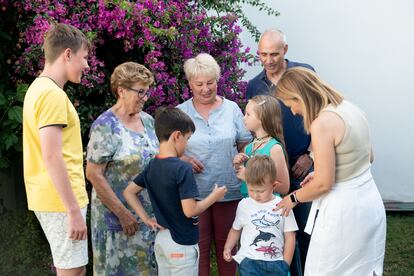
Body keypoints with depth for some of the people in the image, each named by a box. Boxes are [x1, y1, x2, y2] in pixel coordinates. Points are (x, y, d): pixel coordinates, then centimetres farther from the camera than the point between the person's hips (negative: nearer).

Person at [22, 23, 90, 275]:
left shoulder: (39, 88, 13)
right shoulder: (53, 94, -18)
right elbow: (51, 157, -24)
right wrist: (74, 210, -22)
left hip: (51, 197, 10)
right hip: (61, 200, -10)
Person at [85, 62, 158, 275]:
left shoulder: (148, 121, 6)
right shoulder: (105, 127, -14)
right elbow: (94, 174, -17)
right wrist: (123, 213, -17)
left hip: (150, 214, 6)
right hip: (117, 215, -6)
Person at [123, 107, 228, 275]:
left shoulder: (152, 166, 2)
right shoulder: (182, 168, -21)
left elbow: (129, 192, 9)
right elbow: (189, 210, -23)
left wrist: (146, 218, 7)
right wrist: (214, 197, -9)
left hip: (161, 238, 7)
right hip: (182, 243, -7)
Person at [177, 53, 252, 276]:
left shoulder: (232, 108, 5)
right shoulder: (180, 113, 2)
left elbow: (245, 144, 9)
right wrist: (181, 159, -13)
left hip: (229, 189, 1)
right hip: (194, 192, -1)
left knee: (227, 245, 12)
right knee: (199, 246, 5)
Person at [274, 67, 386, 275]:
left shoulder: (322, 123, -20)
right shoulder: (351, 109, 6)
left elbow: (323, 184, -19)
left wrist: (293, 198, -2)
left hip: (343, 211, -9)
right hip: (370, 201, 9)